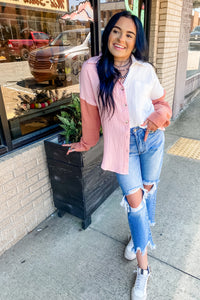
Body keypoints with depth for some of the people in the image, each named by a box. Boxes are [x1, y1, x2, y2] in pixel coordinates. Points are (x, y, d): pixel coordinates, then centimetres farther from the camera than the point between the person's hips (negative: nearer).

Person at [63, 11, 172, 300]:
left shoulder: (146, 70, -6)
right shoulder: (92, 69, -11)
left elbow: (161, 102, 9)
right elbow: (90, 111, 0)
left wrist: (158, 116, -14)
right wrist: (87, 143, 10)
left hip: (151, 138, 3)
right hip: (121, 145, -2)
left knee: (148, 188, 18)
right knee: (134, 200, 2)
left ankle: (140, 234, 49)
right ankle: (143, 268, 23)